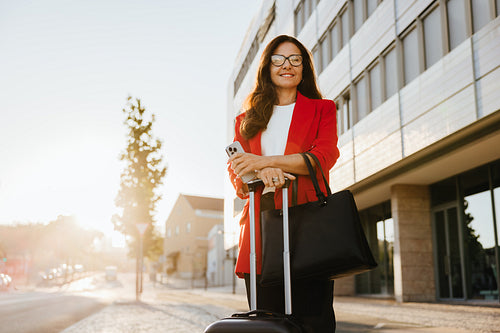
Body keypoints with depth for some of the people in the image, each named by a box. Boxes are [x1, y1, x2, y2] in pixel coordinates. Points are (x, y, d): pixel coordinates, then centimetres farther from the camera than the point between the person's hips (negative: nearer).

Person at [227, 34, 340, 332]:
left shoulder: (322, 110, 17)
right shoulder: (247, 120, 23)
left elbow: (324, 157, -2)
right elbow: (236, 175, 12)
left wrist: (264, 160, -11)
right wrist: (260, 172, -12)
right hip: (261, 225, 2)